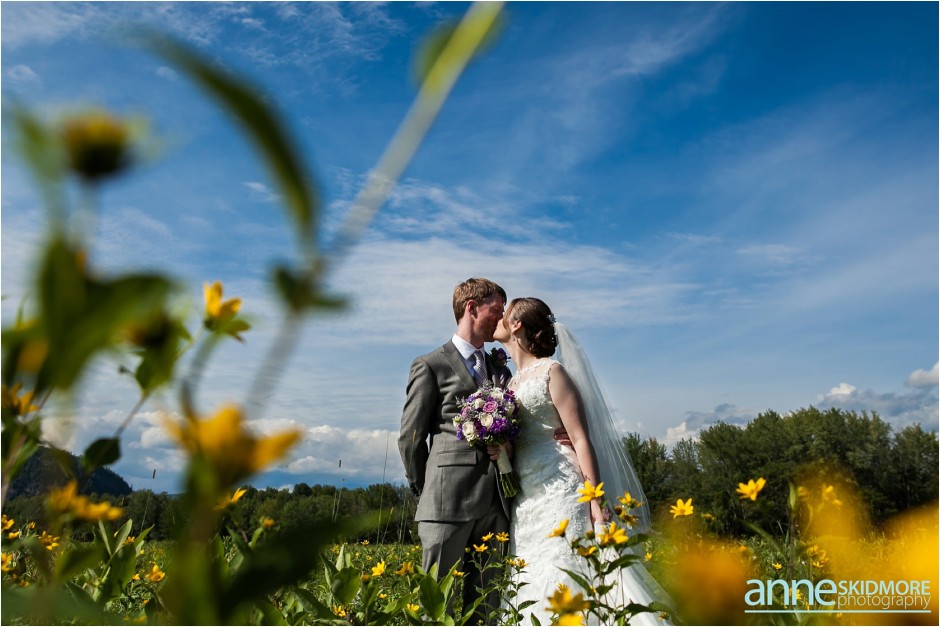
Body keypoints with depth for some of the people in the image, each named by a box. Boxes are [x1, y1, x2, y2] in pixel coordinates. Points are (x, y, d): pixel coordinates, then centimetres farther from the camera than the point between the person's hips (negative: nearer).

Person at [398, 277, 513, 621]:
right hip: (448, 503, -5)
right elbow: (410, 437, 2)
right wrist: (424, 490, 6)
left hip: (495, 504, 5)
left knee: (486, 604, 8)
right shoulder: (431, 365, 2)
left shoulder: (501, 370, 20)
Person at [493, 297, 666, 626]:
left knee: (564, 580, -10)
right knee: (529, 588, 7)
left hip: (559, 492, -7)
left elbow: (580, 439, -10)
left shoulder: (551, 371, -5)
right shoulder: (511, 382, 17)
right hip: (525, 501, 7)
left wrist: (594, 500, -16)